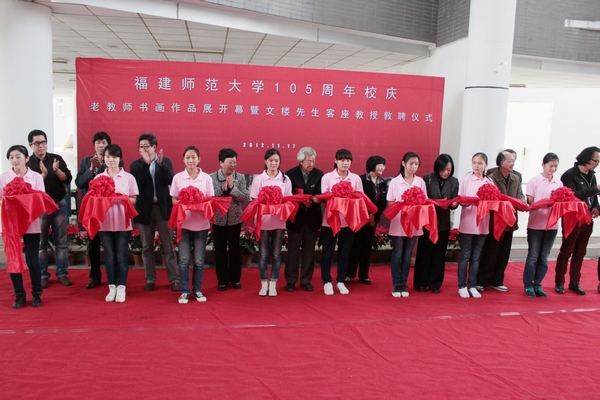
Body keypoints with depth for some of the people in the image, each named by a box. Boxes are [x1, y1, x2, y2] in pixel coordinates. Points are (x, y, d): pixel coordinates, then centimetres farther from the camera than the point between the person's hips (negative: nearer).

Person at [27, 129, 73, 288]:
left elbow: (68, 179, -2)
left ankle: (62, 273, 13)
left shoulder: (57, 158, 2)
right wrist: (43, 175, -23)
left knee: (61, 241, 6)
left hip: (60, 204, 2)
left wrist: (56, 170, -18)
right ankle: (43, 275, 16)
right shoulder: (27, 163, -4)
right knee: (40, 242, 6)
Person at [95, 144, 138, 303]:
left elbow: (133, 200, 0)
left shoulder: (128, 177, 1)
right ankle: (112, 287, 18)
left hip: (123, 223, -2)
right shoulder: (98, 178, 6)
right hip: (104, 223, 2)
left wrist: (120, 198, -17)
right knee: (109, 256, 8)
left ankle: (121, 288, 13)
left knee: (121, 256, 2)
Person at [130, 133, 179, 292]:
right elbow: (138, 183, -14)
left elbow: (171, 181, -11)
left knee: (168, 245, 2)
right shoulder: (136, 165, 2)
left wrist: (160, 163, -21)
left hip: (163, 208, -1)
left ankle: (174, 279, 10)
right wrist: (146, 163, -19)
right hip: (145, 209, 1)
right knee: (147, 247, 9)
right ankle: (150, 279, 20)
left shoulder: (166, 162, 2)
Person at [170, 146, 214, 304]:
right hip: (183, 222, 0)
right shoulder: (178, 178, 1)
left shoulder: (206, 178, 1)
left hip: (201, 223, 0)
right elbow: (174, 200, 3)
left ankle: (197, 290, 20)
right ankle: (184, 291, 14)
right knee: (184, 259, 3)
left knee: (199, 260, 7)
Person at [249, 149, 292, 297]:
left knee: (276, 254, 7)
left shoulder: (285, 179, 4)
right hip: (263, 221, -1)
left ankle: (273, 284, 17)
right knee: (263, 254, 5)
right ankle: (264, 284, 17)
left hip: (279, 221, 1)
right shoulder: (258, 179, 0)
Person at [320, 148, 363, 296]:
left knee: (344, 252, 11)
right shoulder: (327, 177, -1)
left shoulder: (356, 178, 5)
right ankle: (327, 282, 19)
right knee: (328, 252, 5)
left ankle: (341, 282, 24)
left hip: (349, 220, 2)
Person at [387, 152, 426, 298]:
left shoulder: (420, 182, 4)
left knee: (407, 255, 10)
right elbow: (390, 203, -2)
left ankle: (404, 284, 20)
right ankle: (396, 284, 14)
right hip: (398, 223, -2)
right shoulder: (395, 181, -3)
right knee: (397, 255, 4)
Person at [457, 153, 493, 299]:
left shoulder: (489, 182, 7)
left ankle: (472, 286, 19)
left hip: (482, 224, 3)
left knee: (476, 257, 11)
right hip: (468, 223, -3)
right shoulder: (466, 179, -3)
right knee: (465, 256, 4)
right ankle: (462, 286, 13)